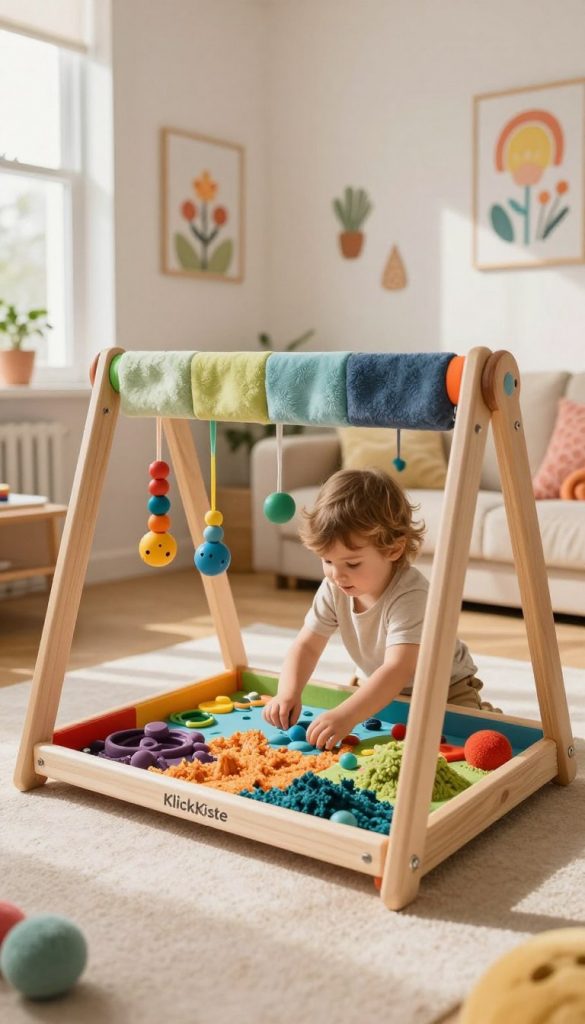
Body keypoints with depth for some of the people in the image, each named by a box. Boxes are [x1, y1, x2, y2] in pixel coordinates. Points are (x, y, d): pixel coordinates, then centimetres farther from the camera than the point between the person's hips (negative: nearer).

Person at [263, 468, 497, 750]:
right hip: (378, 689, 7)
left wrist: (347, 715, -57)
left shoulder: (410, 596, -36)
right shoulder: (334, 589, -16)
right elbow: (306, 645, -11)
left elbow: (399, 669, -45)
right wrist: (288, 693, -30)